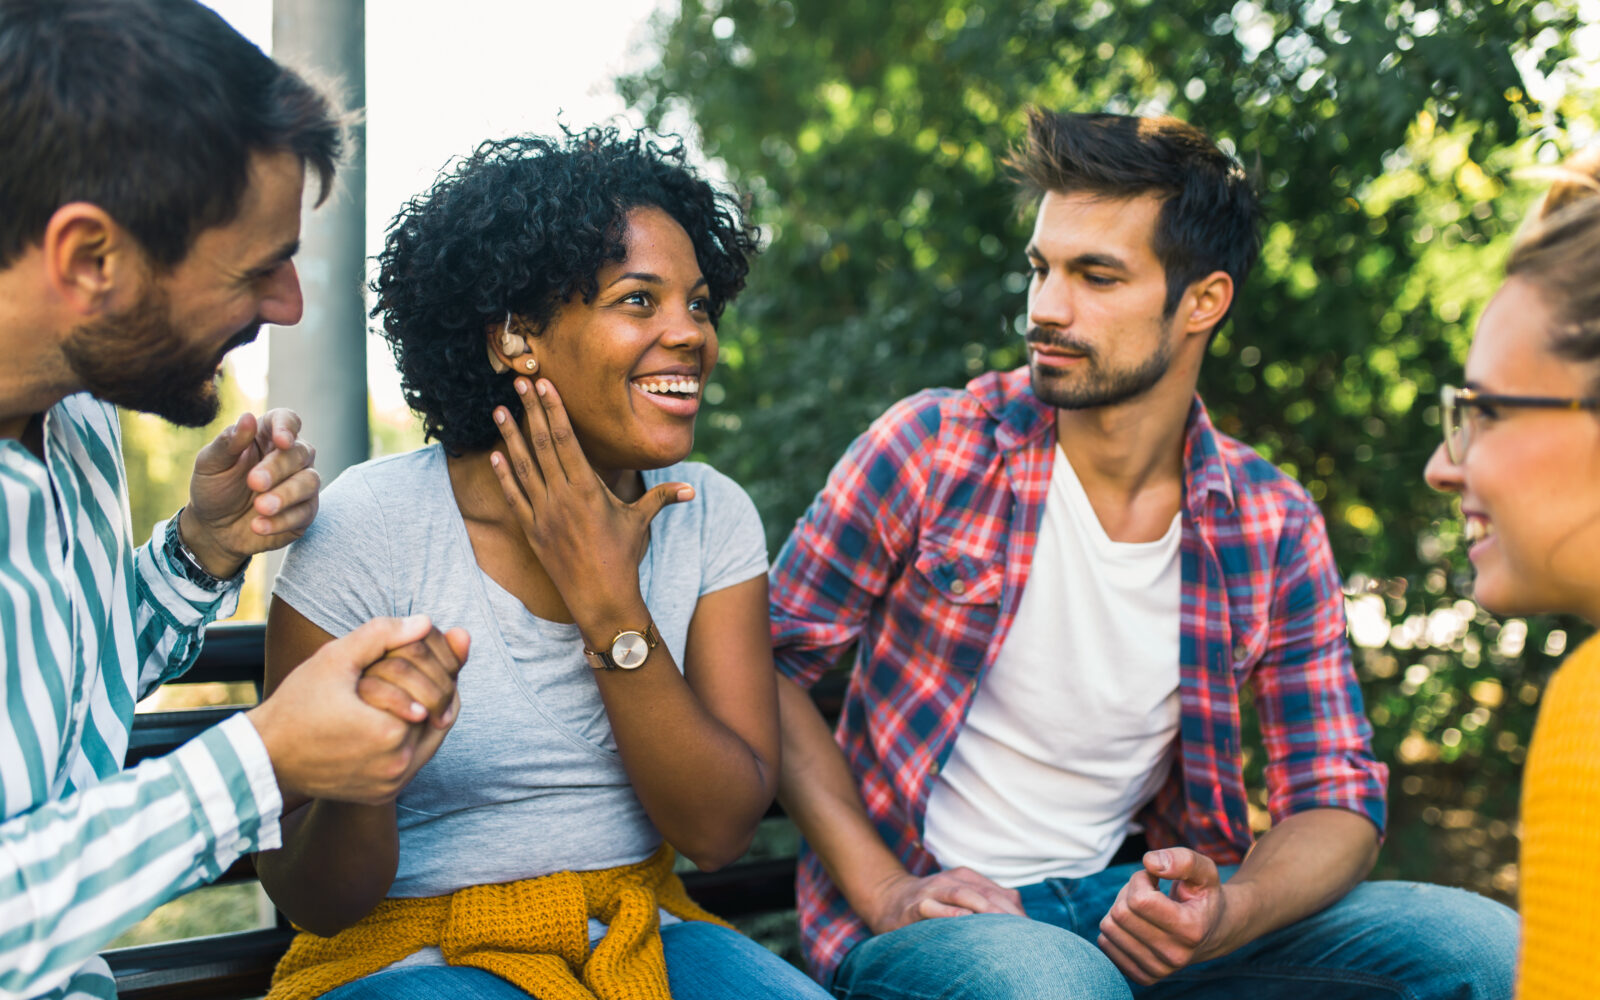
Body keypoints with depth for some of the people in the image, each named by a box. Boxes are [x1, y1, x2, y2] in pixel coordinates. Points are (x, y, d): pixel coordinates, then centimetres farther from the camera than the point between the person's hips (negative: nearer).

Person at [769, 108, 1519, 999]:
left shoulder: (1273, 530, -1)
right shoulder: (932, 448, -9)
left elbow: (1338, 798, 1)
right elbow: (769, 662, -5)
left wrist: (1227, 915, -21)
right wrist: (881, 891, -14)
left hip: (1134, 901, 4)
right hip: (931, 909, -4)